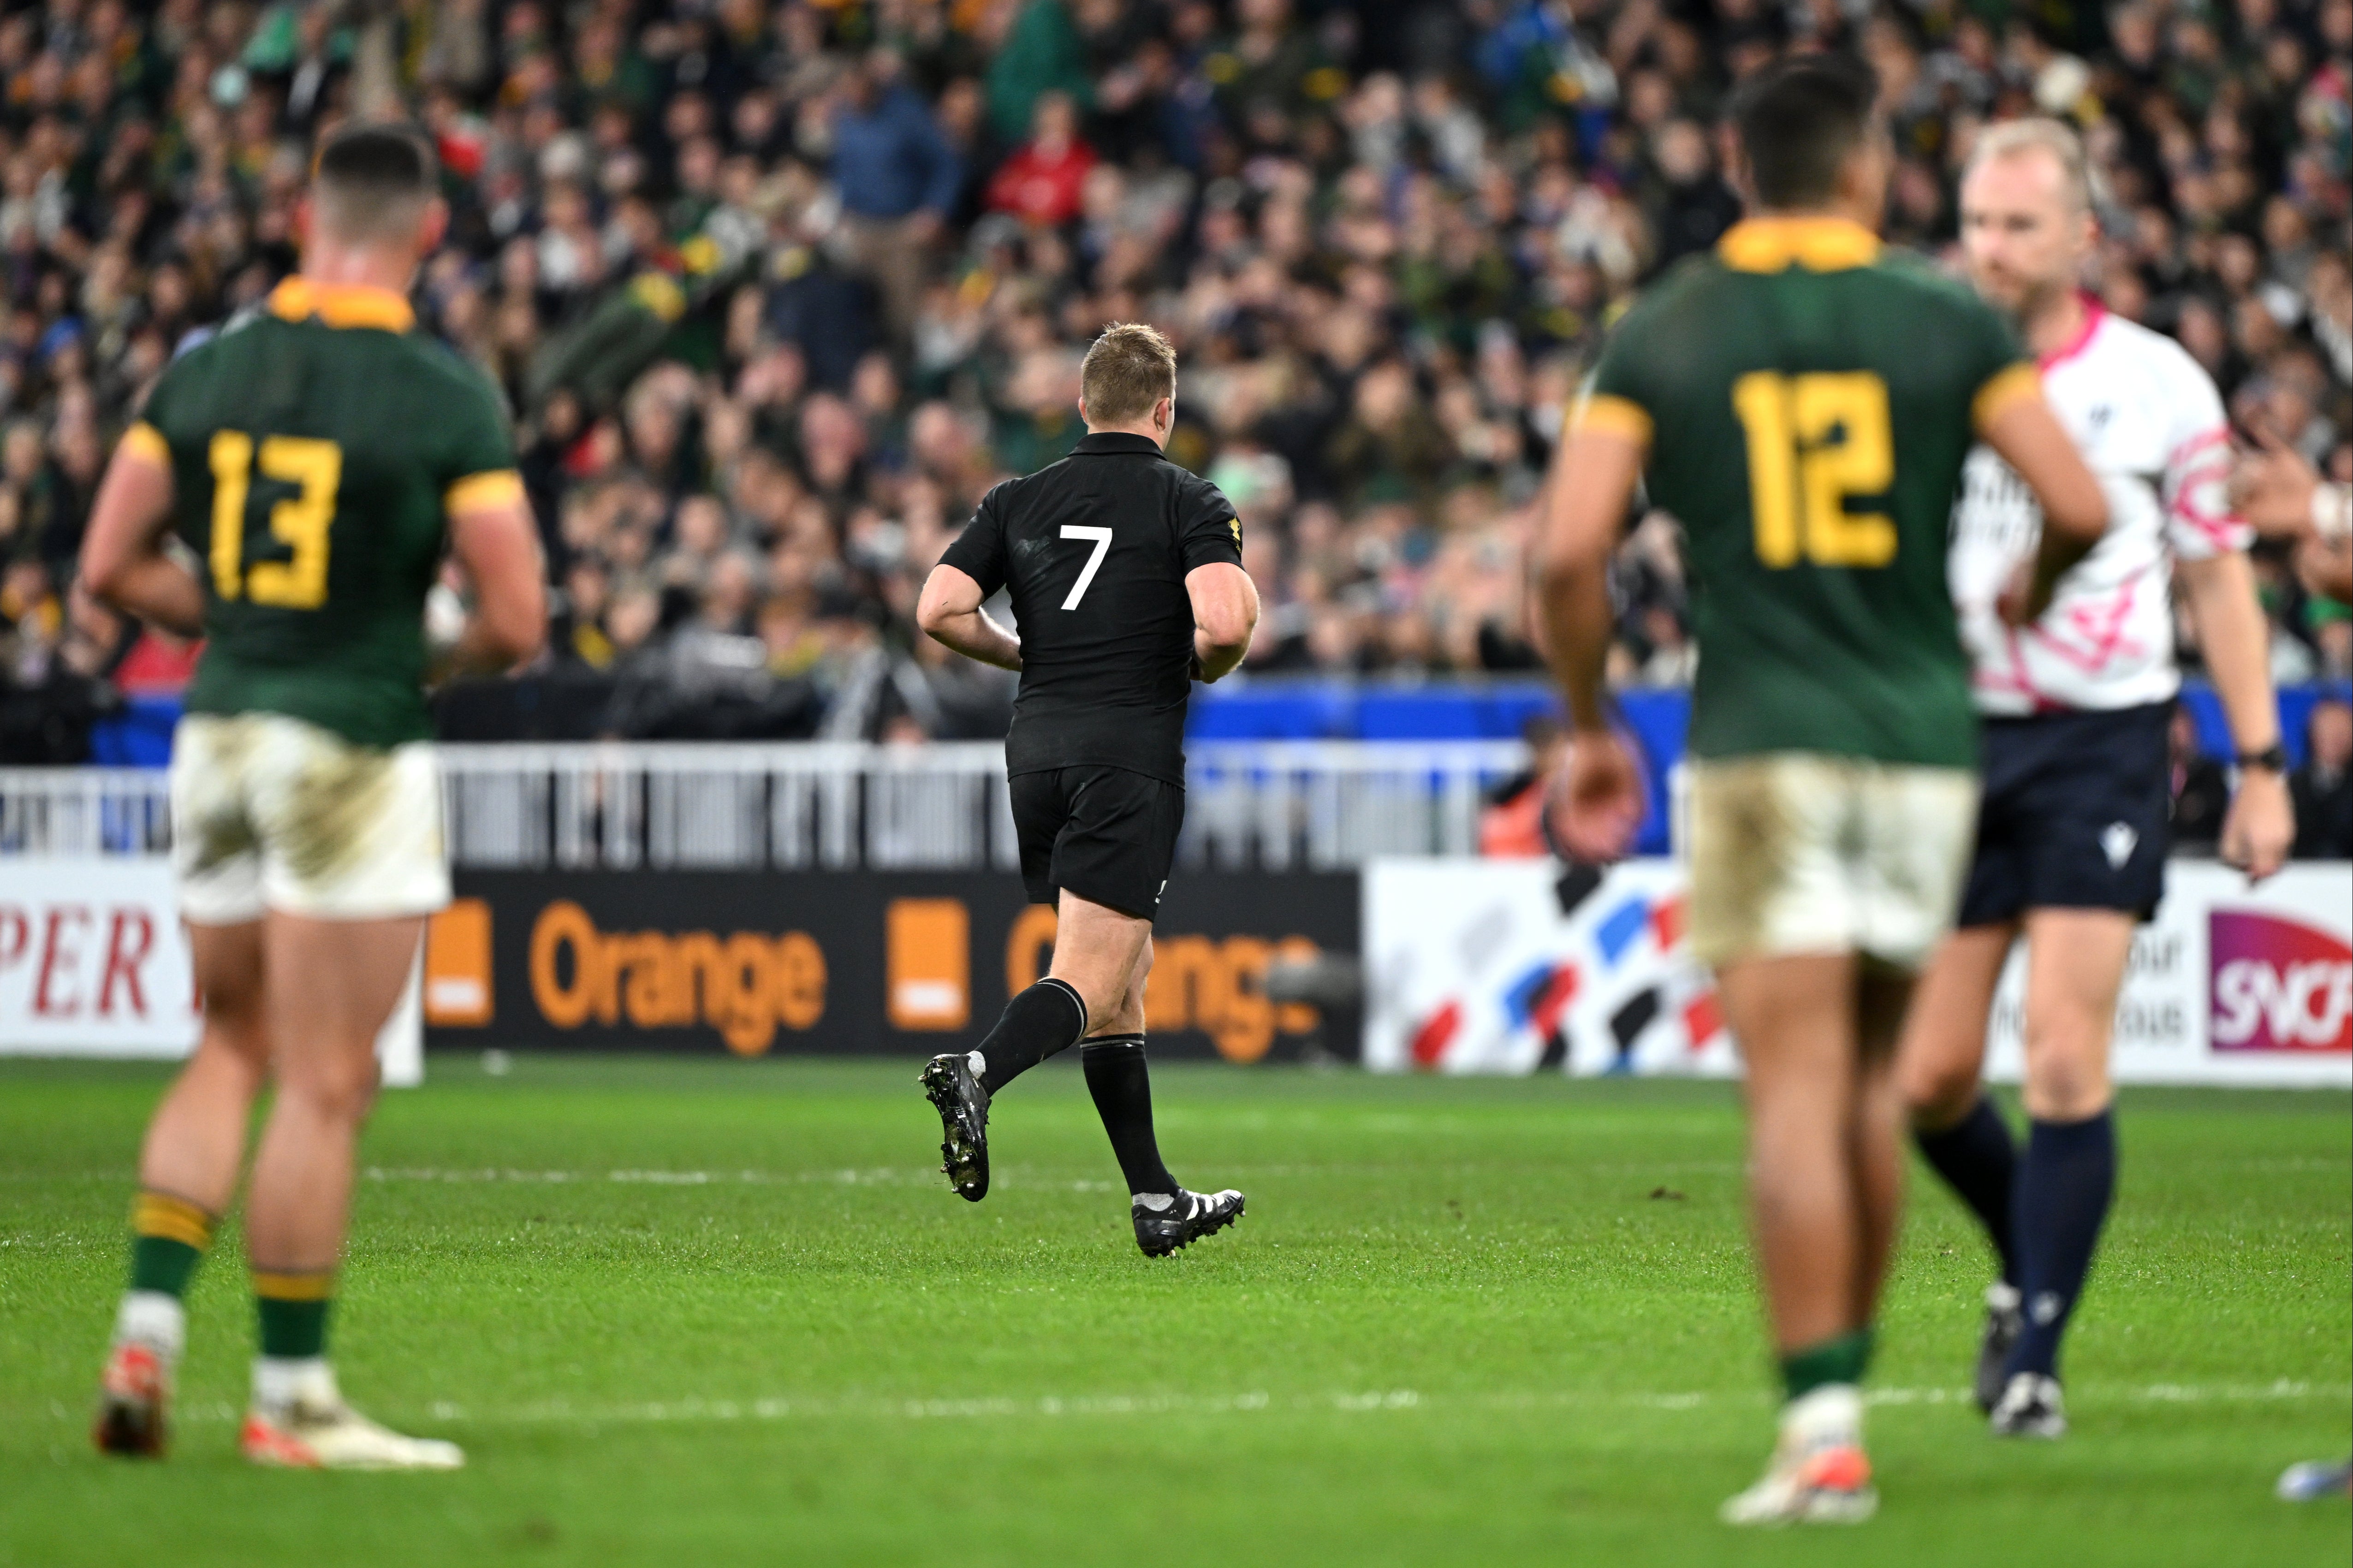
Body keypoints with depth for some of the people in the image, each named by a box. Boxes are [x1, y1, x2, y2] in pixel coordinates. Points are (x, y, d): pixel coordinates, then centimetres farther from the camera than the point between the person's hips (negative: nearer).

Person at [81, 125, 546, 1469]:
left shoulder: (206, 370, 3)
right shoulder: (449, 398, -10)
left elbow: (113, 566, 5)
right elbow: (517, 621, -13)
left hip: (219, 741, 5)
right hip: (355, 753, -5)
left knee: (236, 1050, 20)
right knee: (329, 1085, 0)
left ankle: (150, 1328, 8)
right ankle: (292, 1399, 4)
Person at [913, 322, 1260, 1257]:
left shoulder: (1020, 501, 11)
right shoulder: (1189, 503, -2)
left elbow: (939, 610, 1)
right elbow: (1225, 621, -17)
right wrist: (1208, 666, 6)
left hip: (1037, 749, 5)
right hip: (1131, 752, -5)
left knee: (1123, 980, 15)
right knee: (1093, 982, -10)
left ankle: (1155, 1199, 17)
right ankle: (979, 1075, -38)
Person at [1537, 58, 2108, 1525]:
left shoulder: (1661, 332, 3)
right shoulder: (1945, 320, 3)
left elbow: (1573, 548, -6)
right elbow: (2080, 506, -4)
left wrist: (1591, 724, 7)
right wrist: (2026, 599, 18)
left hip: (1760, 742, -1)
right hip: (1923, 734, 1)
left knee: (1798, 1090, -7)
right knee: (1873, 1074, 16)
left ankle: (1822, 1424, -15)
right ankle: (1844, 1385, 22)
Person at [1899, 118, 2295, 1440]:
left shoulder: (2160, 384, 0)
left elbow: (2219, 580, 7)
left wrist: (2263, 766, 3)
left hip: (2102, 747, -3)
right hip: (1953, 742, 3)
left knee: (2067, 1068, -11)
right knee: (1930, 1081, 2)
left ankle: (2035, 1353, -4)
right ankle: (2028, 1263, 30)